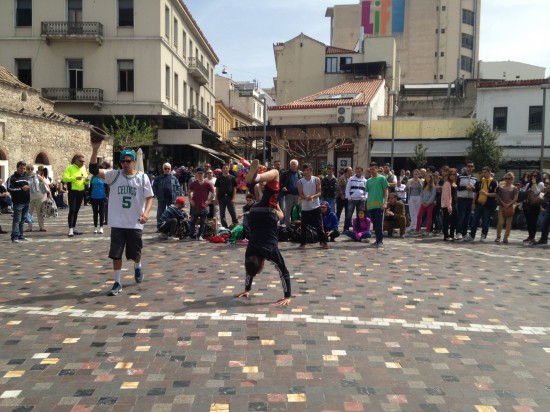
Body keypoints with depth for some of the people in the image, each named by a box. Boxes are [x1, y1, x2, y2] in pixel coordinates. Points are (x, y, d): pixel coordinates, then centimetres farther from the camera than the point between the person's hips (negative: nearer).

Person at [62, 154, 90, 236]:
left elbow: (85, 182, 17)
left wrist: (86, 180, -6)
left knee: (76, 211, 12)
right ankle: (70, 229, -13)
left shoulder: (83, 169, 14)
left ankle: (74, 228, 19)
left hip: (81, 192, 6)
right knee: (72, 210, -11)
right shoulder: (69, 168, -4)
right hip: (73, 192, -6)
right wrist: (75, 178, -27)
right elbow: (65, 178, -16)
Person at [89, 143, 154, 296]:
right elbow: (93, 170, -13)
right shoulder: (114, 175, -2)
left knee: (135, 253, 13)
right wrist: (95, 150, -25)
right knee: (116, 254, 2)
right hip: (117, 223, 1)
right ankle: (117, 283, 15)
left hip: (135, 224, 0)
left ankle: (137, 268, 46)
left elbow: (150, 197, 0)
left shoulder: (142, 177, -3)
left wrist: (146, 212, -18)